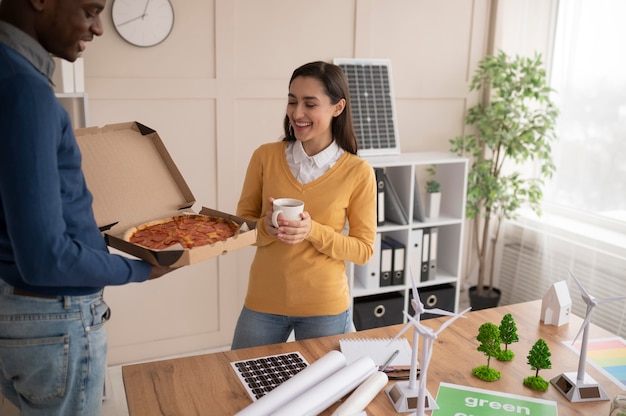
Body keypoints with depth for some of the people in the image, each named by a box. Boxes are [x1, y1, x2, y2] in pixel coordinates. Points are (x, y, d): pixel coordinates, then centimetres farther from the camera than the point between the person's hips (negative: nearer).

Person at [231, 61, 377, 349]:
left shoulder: (358, 173, -10)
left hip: (325, 308, -1)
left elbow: (363, 250, -6)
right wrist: (265, 227, -20)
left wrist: (313, 231, -22)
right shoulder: (265, 157, -5)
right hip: (262, 303, 2)